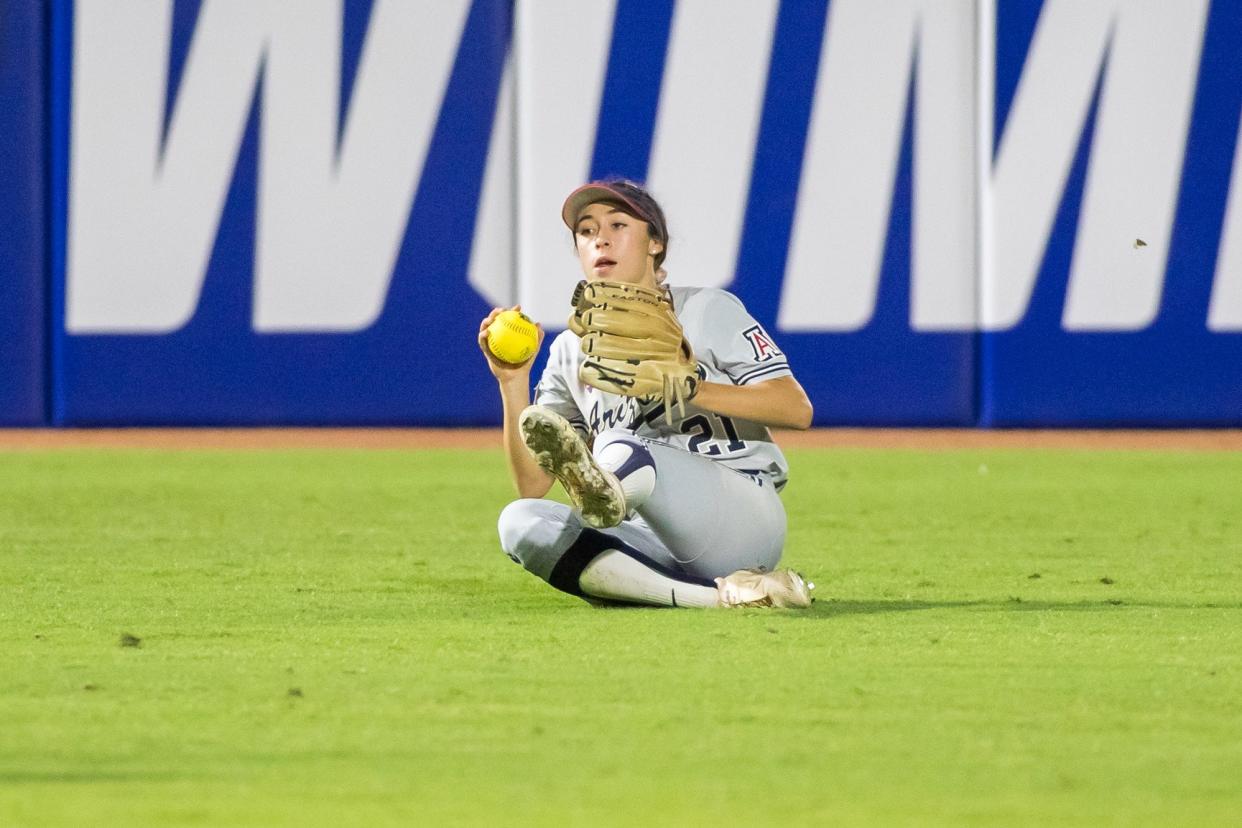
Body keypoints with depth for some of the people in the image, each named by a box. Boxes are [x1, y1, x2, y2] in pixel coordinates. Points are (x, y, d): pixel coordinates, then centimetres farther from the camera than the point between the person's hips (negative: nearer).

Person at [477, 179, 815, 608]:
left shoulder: (708, 311, 8)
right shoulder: (571, 352, 18)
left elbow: (797, 409, -6)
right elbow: (531, 486, 11)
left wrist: (688, 387, -17)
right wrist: (512, 383, -1)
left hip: (746, 518, -5)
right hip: (654, 548, 5)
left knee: (621, 451, -32)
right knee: (521, 521, -21)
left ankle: (606, 492, -75)